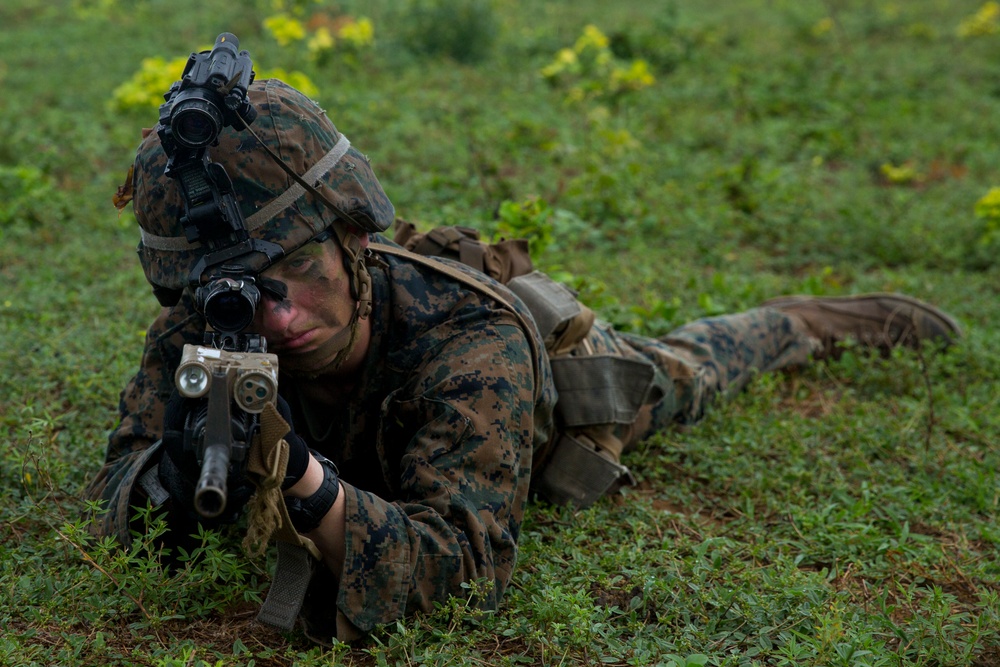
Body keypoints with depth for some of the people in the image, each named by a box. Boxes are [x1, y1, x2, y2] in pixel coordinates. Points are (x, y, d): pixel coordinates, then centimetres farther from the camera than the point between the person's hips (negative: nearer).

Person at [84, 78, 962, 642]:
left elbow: (469, 560, -55)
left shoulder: (471, 344, -51)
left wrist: (304, 479, -71)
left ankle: (808, 321, 57)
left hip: (559, 365, -2)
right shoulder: (203, 330, -38)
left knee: (683, 373, 28)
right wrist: (178, 480, -56)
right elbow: (123, 492, -31)